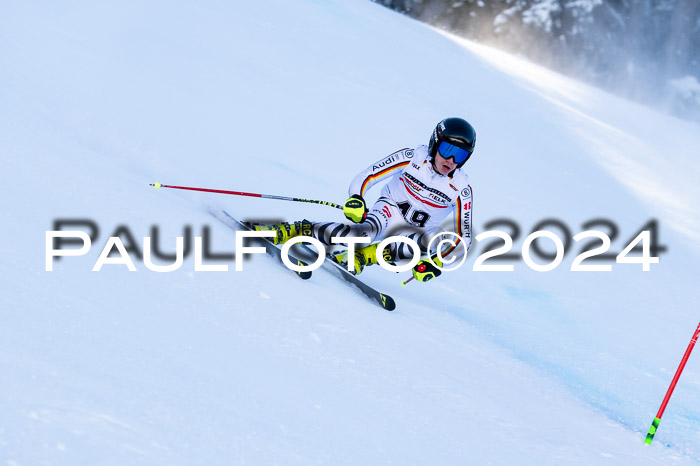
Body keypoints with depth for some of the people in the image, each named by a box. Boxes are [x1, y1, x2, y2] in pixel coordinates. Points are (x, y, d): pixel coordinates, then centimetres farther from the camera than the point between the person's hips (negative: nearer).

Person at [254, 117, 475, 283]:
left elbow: (463, 239, -11)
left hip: (415, 233, 2)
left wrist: (435, 263, -26)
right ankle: (290, 230, -38)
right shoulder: (413, 158, -14)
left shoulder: (461, 189, -13)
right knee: (367, 231, -37)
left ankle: (359, 256, -36)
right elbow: (366, 176, -12)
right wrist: (355, 199, -32)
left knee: (425, 244, -35)